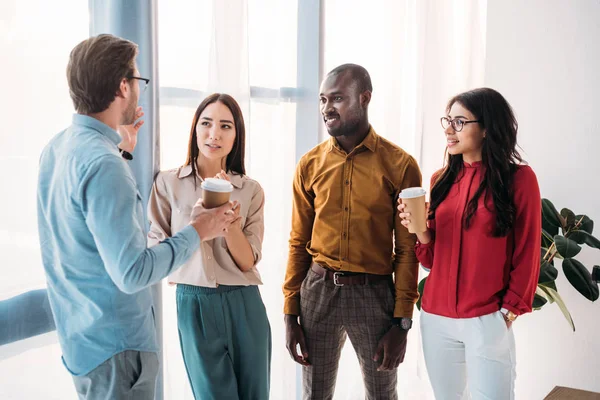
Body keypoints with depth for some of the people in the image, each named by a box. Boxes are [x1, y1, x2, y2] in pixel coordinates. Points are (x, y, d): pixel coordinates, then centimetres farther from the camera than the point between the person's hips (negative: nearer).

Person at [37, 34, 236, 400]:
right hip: (115, 345, -9)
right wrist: (197, 232, -16)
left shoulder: (57, 147, 5)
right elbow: (131, 273, -27)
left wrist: (122, 150, 20)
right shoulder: (103, 164, -25)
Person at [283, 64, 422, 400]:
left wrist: (402, 322, -7)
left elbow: (408, 249, -5)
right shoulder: (310, 165, 2)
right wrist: (290, 314, 4)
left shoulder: (400, 165, -6)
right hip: (318, 289, 2)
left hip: (375, 292, -2)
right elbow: (299, 242, 6)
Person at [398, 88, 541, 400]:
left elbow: (527, 255, -2)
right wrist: (421, 232, -10)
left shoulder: (518, 178, -6)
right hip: (435, 317, 5)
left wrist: (511, 309, -3)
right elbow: (433, 258, 8)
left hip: (487, 321, -4)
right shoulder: (441, 180, 6)